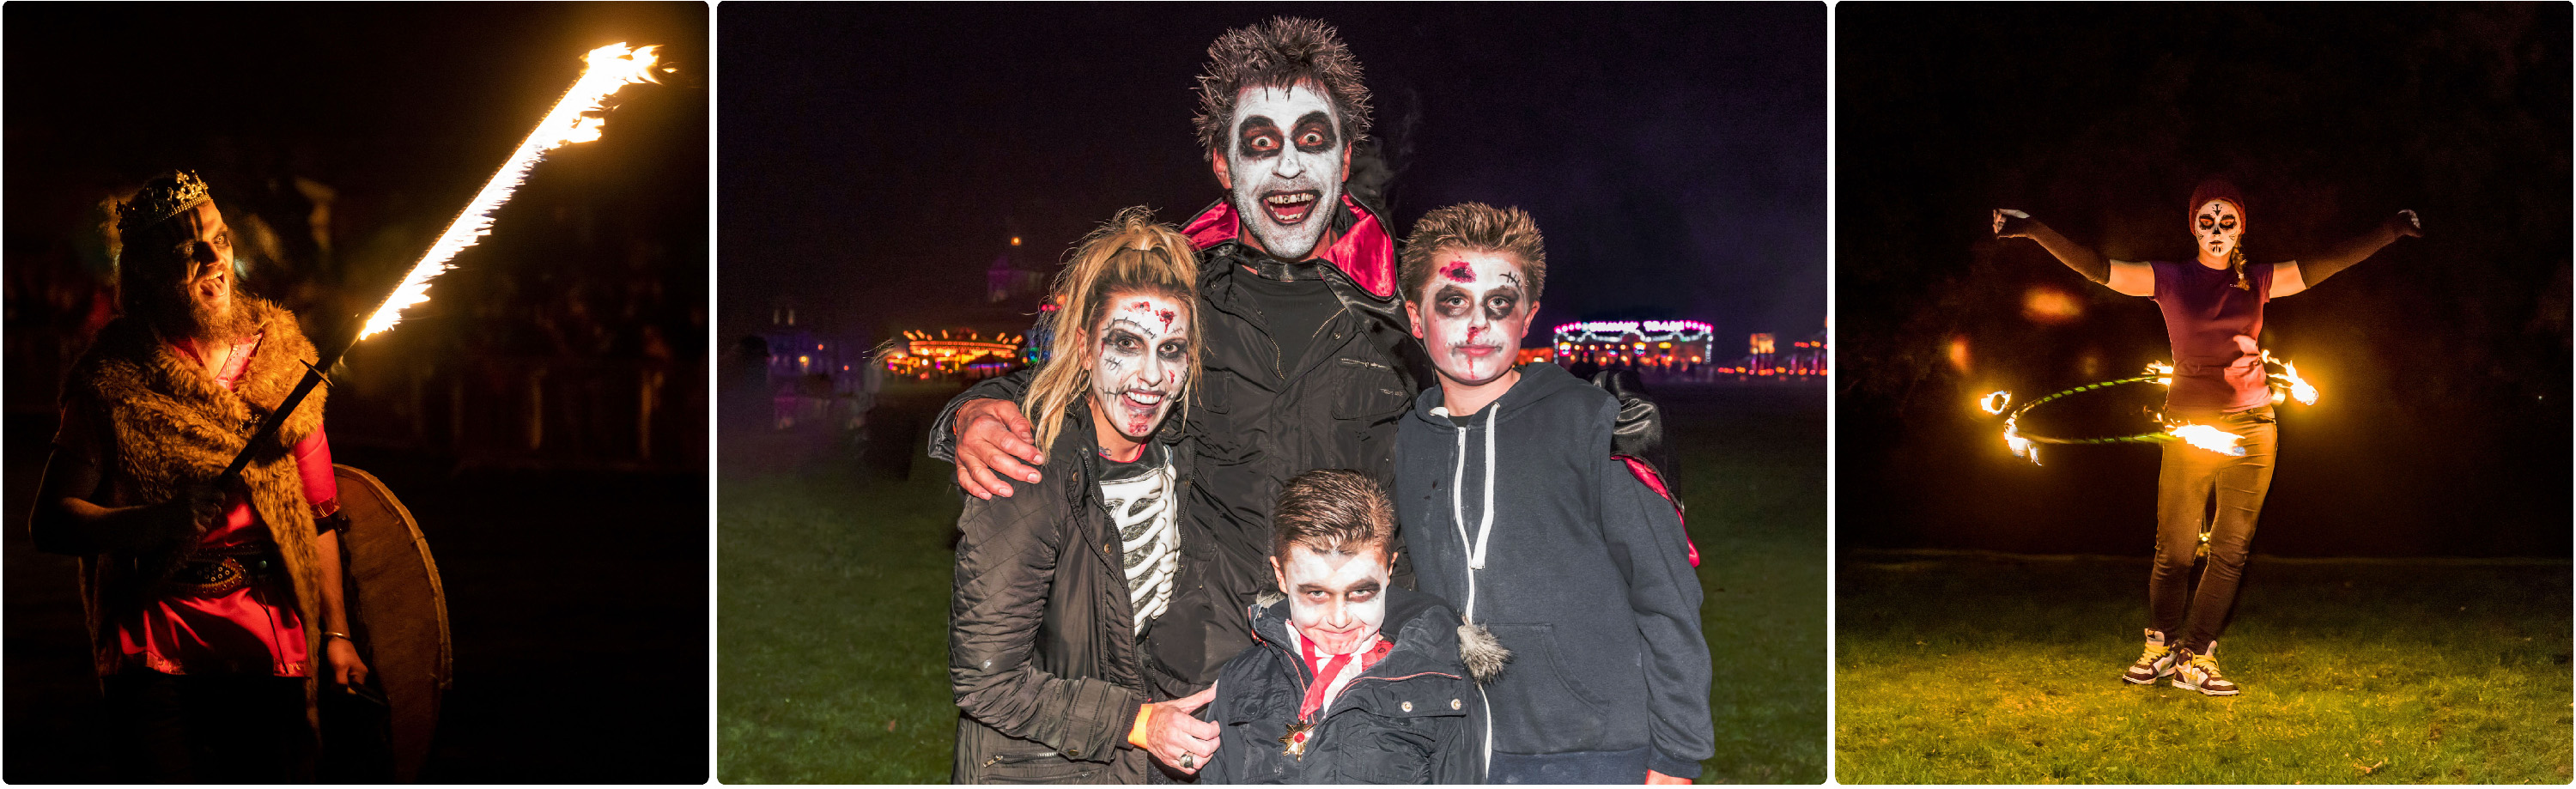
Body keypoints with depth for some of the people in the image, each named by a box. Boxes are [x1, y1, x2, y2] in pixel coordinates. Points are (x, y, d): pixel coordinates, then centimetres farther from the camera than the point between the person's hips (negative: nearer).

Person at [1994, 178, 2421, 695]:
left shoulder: (2259, 281, 9)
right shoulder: (2169, 280, 2)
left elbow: (2327, 265, 11)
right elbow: (2097, 268, -5)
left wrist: (2388, 232, 5)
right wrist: (2034, 230, -15)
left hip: (2252, 426, 2)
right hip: (2189, 425, -2)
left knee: (2231, 547, -1)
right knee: (2175, 547, -2)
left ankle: (2197, 659, 5)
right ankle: (2161, 645, 18)